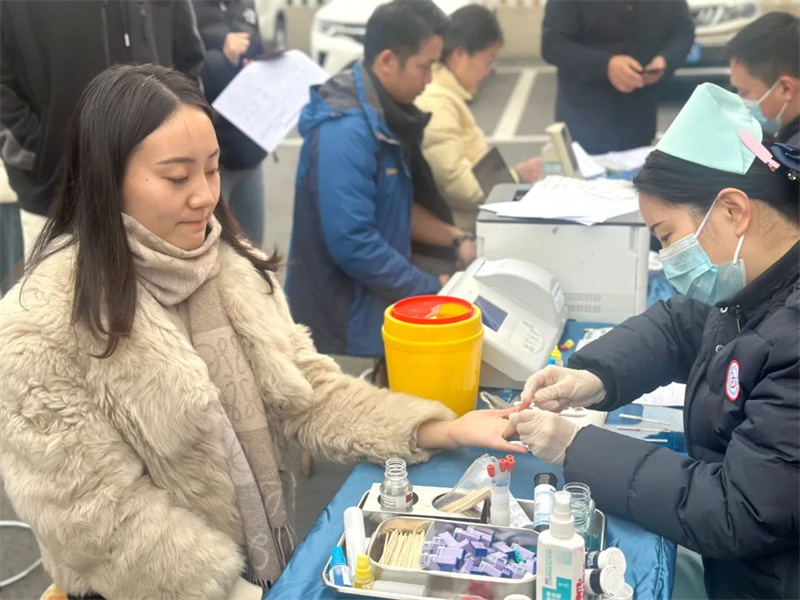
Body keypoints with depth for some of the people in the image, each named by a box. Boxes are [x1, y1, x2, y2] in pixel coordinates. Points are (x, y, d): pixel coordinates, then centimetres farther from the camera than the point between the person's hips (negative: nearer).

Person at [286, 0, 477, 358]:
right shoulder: (346, 130, -25)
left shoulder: (384, 114, 5)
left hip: (372, 308, 9)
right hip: (343, 324, -9)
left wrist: (455, 239, 3)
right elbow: (353, 245, -30)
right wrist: (434, 290, -21)